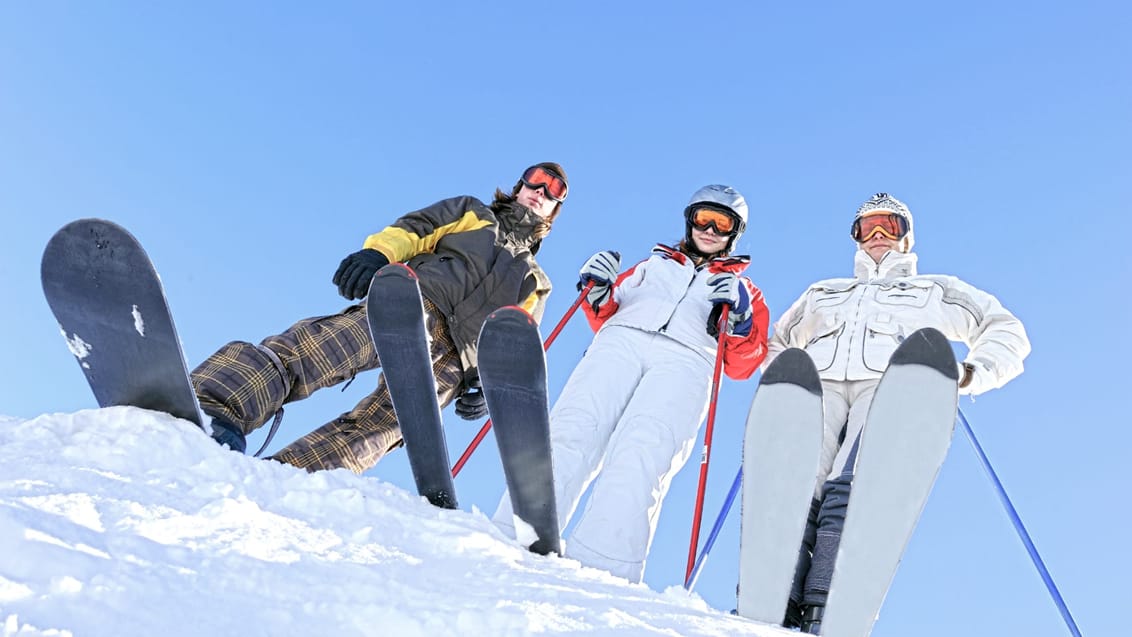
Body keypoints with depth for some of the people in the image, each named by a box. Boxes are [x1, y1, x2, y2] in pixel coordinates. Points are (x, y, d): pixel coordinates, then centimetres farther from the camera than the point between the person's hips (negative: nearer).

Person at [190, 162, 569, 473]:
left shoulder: (534, 284, 33)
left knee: (382, 424, -22)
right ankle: (214, 407, -43)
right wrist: (378, 251, -11)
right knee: (321, 345, -29)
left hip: (452, 360, 2)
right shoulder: (470, 213, 29)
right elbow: (413, 229, 11)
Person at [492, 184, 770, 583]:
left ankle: (598, 571, -42)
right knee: (570, 433, -25)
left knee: (639, 456, -29)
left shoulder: (745, 292, 32)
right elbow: (607, 318, 27)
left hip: (687, 361, -1)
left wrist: (739, 318, -1)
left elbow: (743, 364, 18)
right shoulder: (652, 266, 36)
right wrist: (598, 293, 7)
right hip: (621, 341, 2)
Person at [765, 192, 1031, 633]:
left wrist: (970, 375, 6)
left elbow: (1007, 332, 28)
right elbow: (779, 344, 43)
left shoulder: (937, 291, 34)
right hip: (820, 383, 2)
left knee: (851, 490, -32)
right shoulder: (822, 293, 39)